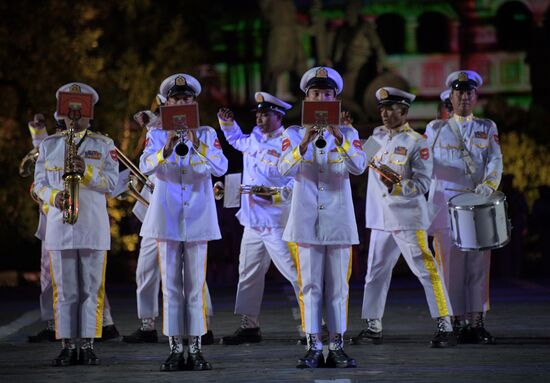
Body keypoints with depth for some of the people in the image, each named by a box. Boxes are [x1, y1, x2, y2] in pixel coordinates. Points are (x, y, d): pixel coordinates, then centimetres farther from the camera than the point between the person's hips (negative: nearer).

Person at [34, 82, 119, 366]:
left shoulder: (104, 146, 7)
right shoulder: (48, 145, 11)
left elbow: (112, 183, -2)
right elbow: (40, 183, 9)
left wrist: (87, 172, -19)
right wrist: (54, 196, -13)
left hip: (93, 227, -1)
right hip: (59, 226, 1)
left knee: (91, 288, 0)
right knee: (64, 289, 2)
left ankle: (87, 346, 5)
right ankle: (67, 347, 5)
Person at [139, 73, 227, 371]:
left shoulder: (207, 134, 5)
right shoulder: (157, 134, 4)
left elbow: (221, 168, -10)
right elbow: (145, 167, -12)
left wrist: (197, 145, -24)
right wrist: (166, 149, -30)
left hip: (197, 217, 0)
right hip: (166, 217, 0)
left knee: (195, 286, 1)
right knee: (171, 285, 2)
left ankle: (195, 349, 4)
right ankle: (175, 350, 6)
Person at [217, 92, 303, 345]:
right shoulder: (254, 139, 12)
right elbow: (236, 140, 37)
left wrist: (276, 194, -27)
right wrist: (227, 123, 20)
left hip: (277, 222, -9)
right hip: (253, 219, 9)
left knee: (293, 271, -10)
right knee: (249, 272, 13)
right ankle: (249, 326, 21)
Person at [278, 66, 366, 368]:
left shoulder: (347, 133, 7)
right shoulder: (294, 134, 5)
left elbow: (359, 166, -11)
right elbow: (284, 168, -11)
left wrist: (338, 138, -24)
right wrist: (305, 143, -26)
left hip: (338, 219, 1)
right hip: (307, 218, -1)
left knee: (338, 286, 3)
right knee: (310, 285, 0)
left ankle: (337, 347, 7)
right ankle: (313, 347, 2)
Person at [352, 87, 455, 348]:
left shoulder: (416, 142, -6)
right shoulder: (378, 136, 13)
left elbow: (423, 182, -9)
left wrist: (398, 187, -24)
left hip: (408, 219, -7)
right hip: (381, 219, 7)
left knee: (425, 270, -9)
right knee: (375, 273, 10)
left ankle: (445, 327, -7)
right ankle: (373, 327, 20)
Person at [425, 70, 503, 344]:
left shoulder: (488, 128, 14)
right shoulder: (435, 129, 13)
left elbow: (495, 160, 2)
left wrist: (488, 184, -16)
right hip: (445, 205, -1)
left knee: (478, 264, -2)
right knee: (450, 262, -5)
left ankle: (477, 322, 0)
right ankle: (457, 323, -2)